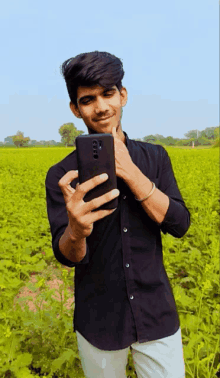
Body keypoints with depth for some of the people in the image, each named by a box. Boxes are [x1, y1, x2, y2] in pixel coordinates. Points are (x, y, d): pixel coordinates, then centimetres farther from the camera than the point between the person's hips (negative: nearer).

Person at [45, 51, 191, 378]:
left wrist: (128, 171, -21)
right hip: (99, 320, -1)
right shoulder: (61, 174, -9)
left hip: (156, 314, 1)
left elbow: (179, 225, -11)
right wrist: (77, 230, -38)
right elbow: (67, 256, -14)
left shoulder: (156, 157, -2)